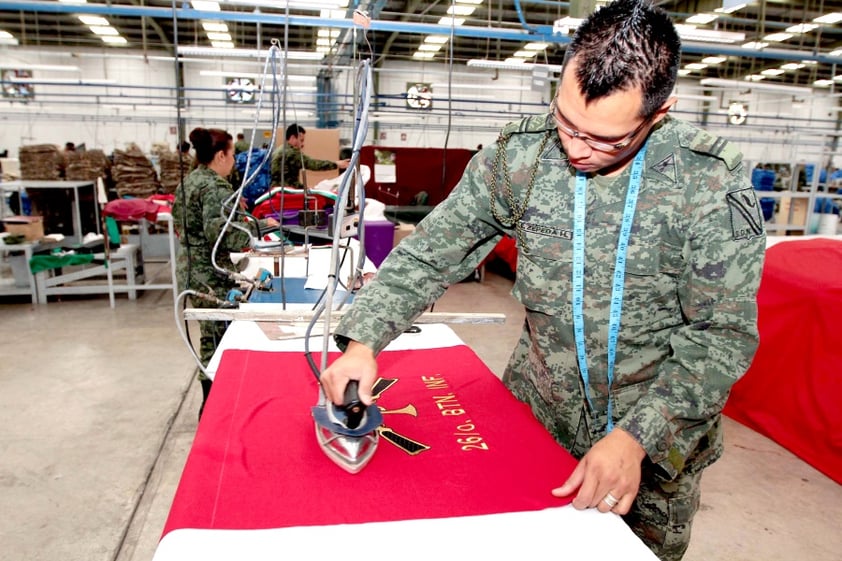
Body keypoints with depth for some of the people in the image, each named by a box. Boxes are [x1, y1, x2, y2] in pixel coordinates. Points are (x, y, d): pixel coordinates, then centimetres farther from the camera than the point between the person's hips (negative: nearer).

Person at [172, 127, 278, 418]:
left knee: (211, 338, 18)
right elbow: (218, 231, -27)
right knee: (217, 340, -1)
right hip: (210, 275, -10)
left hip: (190, 266, 10)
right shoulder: (215, 186, -17)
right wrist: (260, 225, -18)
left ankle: (210, 402, 29)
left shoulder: (190, 181, 13)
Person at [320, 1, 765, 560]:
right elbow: (429, 254, -9)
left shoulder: (713, 182, -20)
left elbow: (722, 332, -17)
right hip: (539, 410, 2)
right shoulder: (518, 156, -14)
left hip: (660, 437, -1)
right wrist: (362, 341, -22)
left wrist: (636, 437, -27)